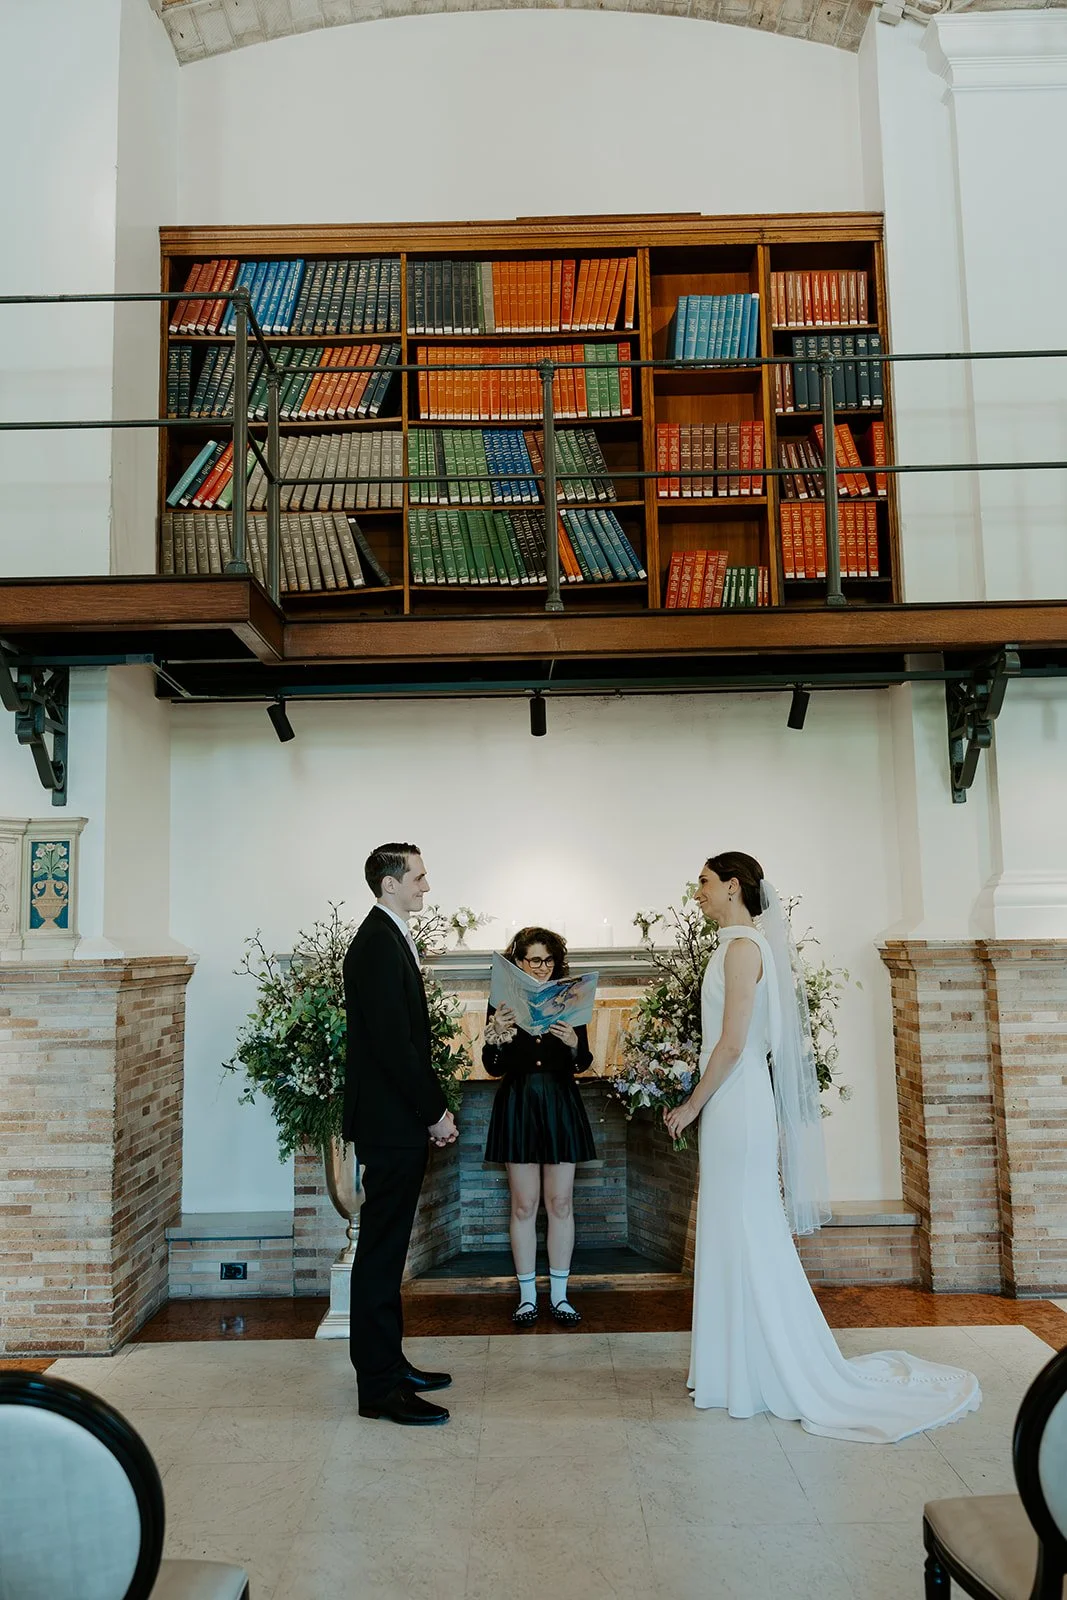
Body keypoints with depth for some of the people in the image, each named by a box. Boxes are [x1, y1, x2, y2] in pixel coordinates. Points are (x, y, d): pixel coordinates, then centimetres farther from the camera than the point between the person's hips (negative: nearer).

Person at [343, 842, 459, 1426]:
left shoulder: (388, 939, 16)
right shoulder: (379, 945, -17)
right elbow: (394, 1043, -22)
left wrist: (430, 1108, 13)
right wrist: (435, 1112, -15)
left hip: (399, 1120, 10)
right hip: (392, 1121, -10)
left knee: (385, 1247, 16)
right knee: (381, 1250, -4)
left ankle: (387, 1363, 27)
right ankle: (380, 1387, 4)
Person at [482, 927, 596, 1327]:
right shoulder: (503, 1003, 1)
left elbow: (584, 1062, 4)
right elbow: (493, 1067, -1)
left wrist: (574, 1043, -17)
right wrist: (497, 1035, -20)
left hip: (561, 1105, 1)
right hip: (518, 1105, -1)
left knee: (560, 1202, 4)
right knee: (524, 1204, 3)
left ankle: (559, 1295, 16)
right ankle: (527, 1297, 15)